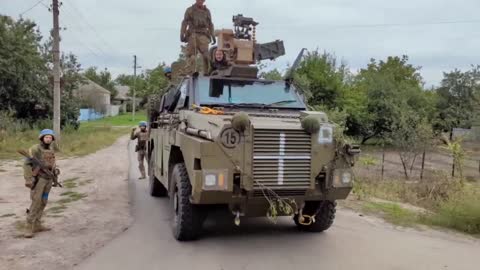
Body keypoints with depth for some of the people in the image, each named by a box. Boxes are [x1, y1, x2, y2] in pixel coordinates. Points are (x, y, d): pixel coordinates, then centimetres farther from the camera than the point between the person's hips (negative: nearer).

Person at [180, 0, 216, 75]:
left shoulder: (207, 11, 19)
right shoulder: (190, 10, 11)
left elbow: (210, 25, 21)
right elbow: (184, 23, 6)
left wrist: (213, 37, 14)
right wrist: (182, 35, -5)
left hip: (203, 36, 2)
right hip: (192, 35, -2)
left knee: (205, 55, -9)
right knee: (191, 55, -7)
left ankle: (207, 72, -5)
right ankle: (190, 73, -7)